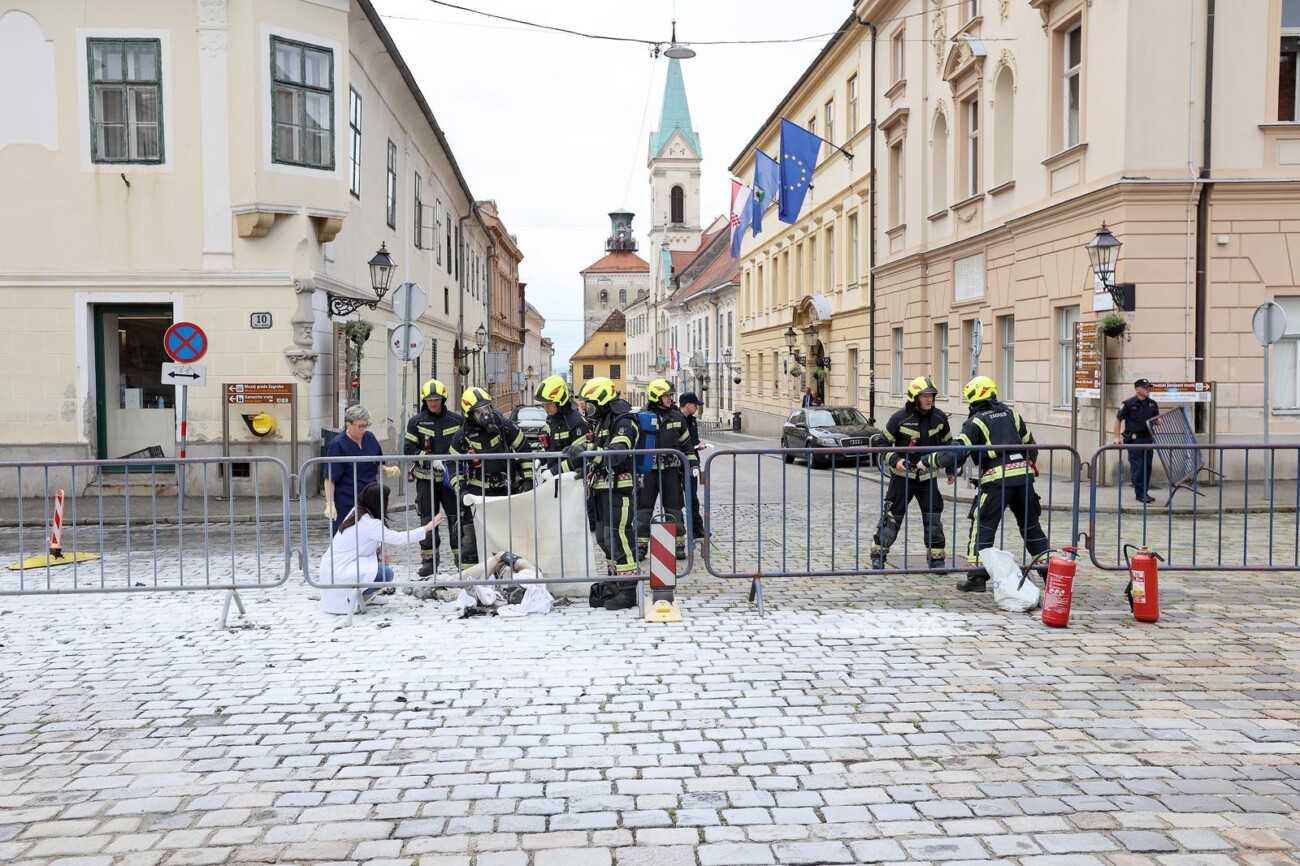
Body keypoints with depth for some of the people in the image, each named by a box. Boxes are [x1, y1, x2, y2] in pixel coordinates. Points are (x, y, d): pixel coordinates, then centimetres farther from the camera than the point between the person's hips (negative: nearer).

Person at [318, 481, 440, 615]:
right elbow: (398, 538, -18)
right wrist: (427, 528, -8)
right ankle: (350, 599, -4)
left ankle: (364, 596, 15)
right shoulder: (369, 523, -20)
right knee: (386, 574, -15)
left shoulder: (356, 511, 6)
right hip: (336, 575, -9)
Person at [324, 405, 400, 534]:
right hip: (346, 505, -6)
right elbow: (330, 478, -12)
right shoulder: (337, 445, -11)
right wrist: (330, 504, -19)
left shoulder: (369, 437, 7)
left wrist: (387, 470, -2)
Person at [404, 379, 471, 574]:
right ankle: (429, 559, 16)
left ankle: (462, 556, 7)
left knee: (456, 517, -1)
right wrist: (430, 459, -15)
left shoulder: (456, 420, 3)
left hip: (451, 477, 0)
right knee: (428, 518, 7)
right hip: (426, 478, 0)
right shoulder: (416, 421, 2)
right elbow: (408, 449, -3)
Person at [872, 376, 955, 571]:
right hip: (902, 476, -3)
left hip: (928, 477, 3)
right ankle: (878, 555, 12)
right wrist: (894, 460, -21)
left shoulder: (939, 418, -1)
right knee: (892, 518, -1)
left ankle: (937, 559, 13)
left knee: (934, 519, 0)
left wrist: (951, 469, 13)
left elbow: (947, 444, 14)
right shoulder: (900, 418, -13)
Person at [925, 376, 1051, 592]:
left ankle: (977, 576, -5)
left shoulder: (975, 421, 0)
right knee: (1030, 524, 19)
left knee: (983, 526, 0)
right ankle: (1047, 567, 25)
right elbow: (1030, 445, 21)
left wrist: (930, 460, 1)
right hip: (1023, 474, 5)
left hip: (997, 479, -5)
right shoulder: (1011, 413, 16)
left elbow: (956, 452, -8)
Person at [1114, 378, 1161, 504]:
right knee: (1137, 466, -6)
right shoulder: (1128, 404, -6)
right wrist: (1117, 437, -7)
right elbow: (1118, 419, -1)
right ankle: (1140, 493, -3)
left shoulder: (1152, 404, 10)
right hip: (1134, 440, -5)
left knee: (1147, 466, 8)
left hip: (1148, 439, 5)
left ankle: (1144, 492, 17)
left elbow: (1156, 421, 19)